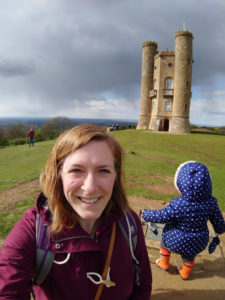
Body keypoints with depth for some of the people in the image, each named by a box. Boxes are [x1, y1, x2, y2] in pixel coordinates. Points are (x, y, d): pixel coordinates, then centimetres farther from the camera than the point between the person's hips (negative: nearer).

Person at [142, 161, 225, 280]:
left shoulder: (178, 205, -37)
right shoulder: (211, 203, -23)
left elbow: (161, 216, -25)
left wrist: (145, 214, -7)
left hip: (176, 240, -3)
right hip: (197, 243, 4)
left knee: (164, 244, 31)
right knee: (189, 257, 34)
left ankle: (164, 264, 52)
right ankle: (185, 273, 58)